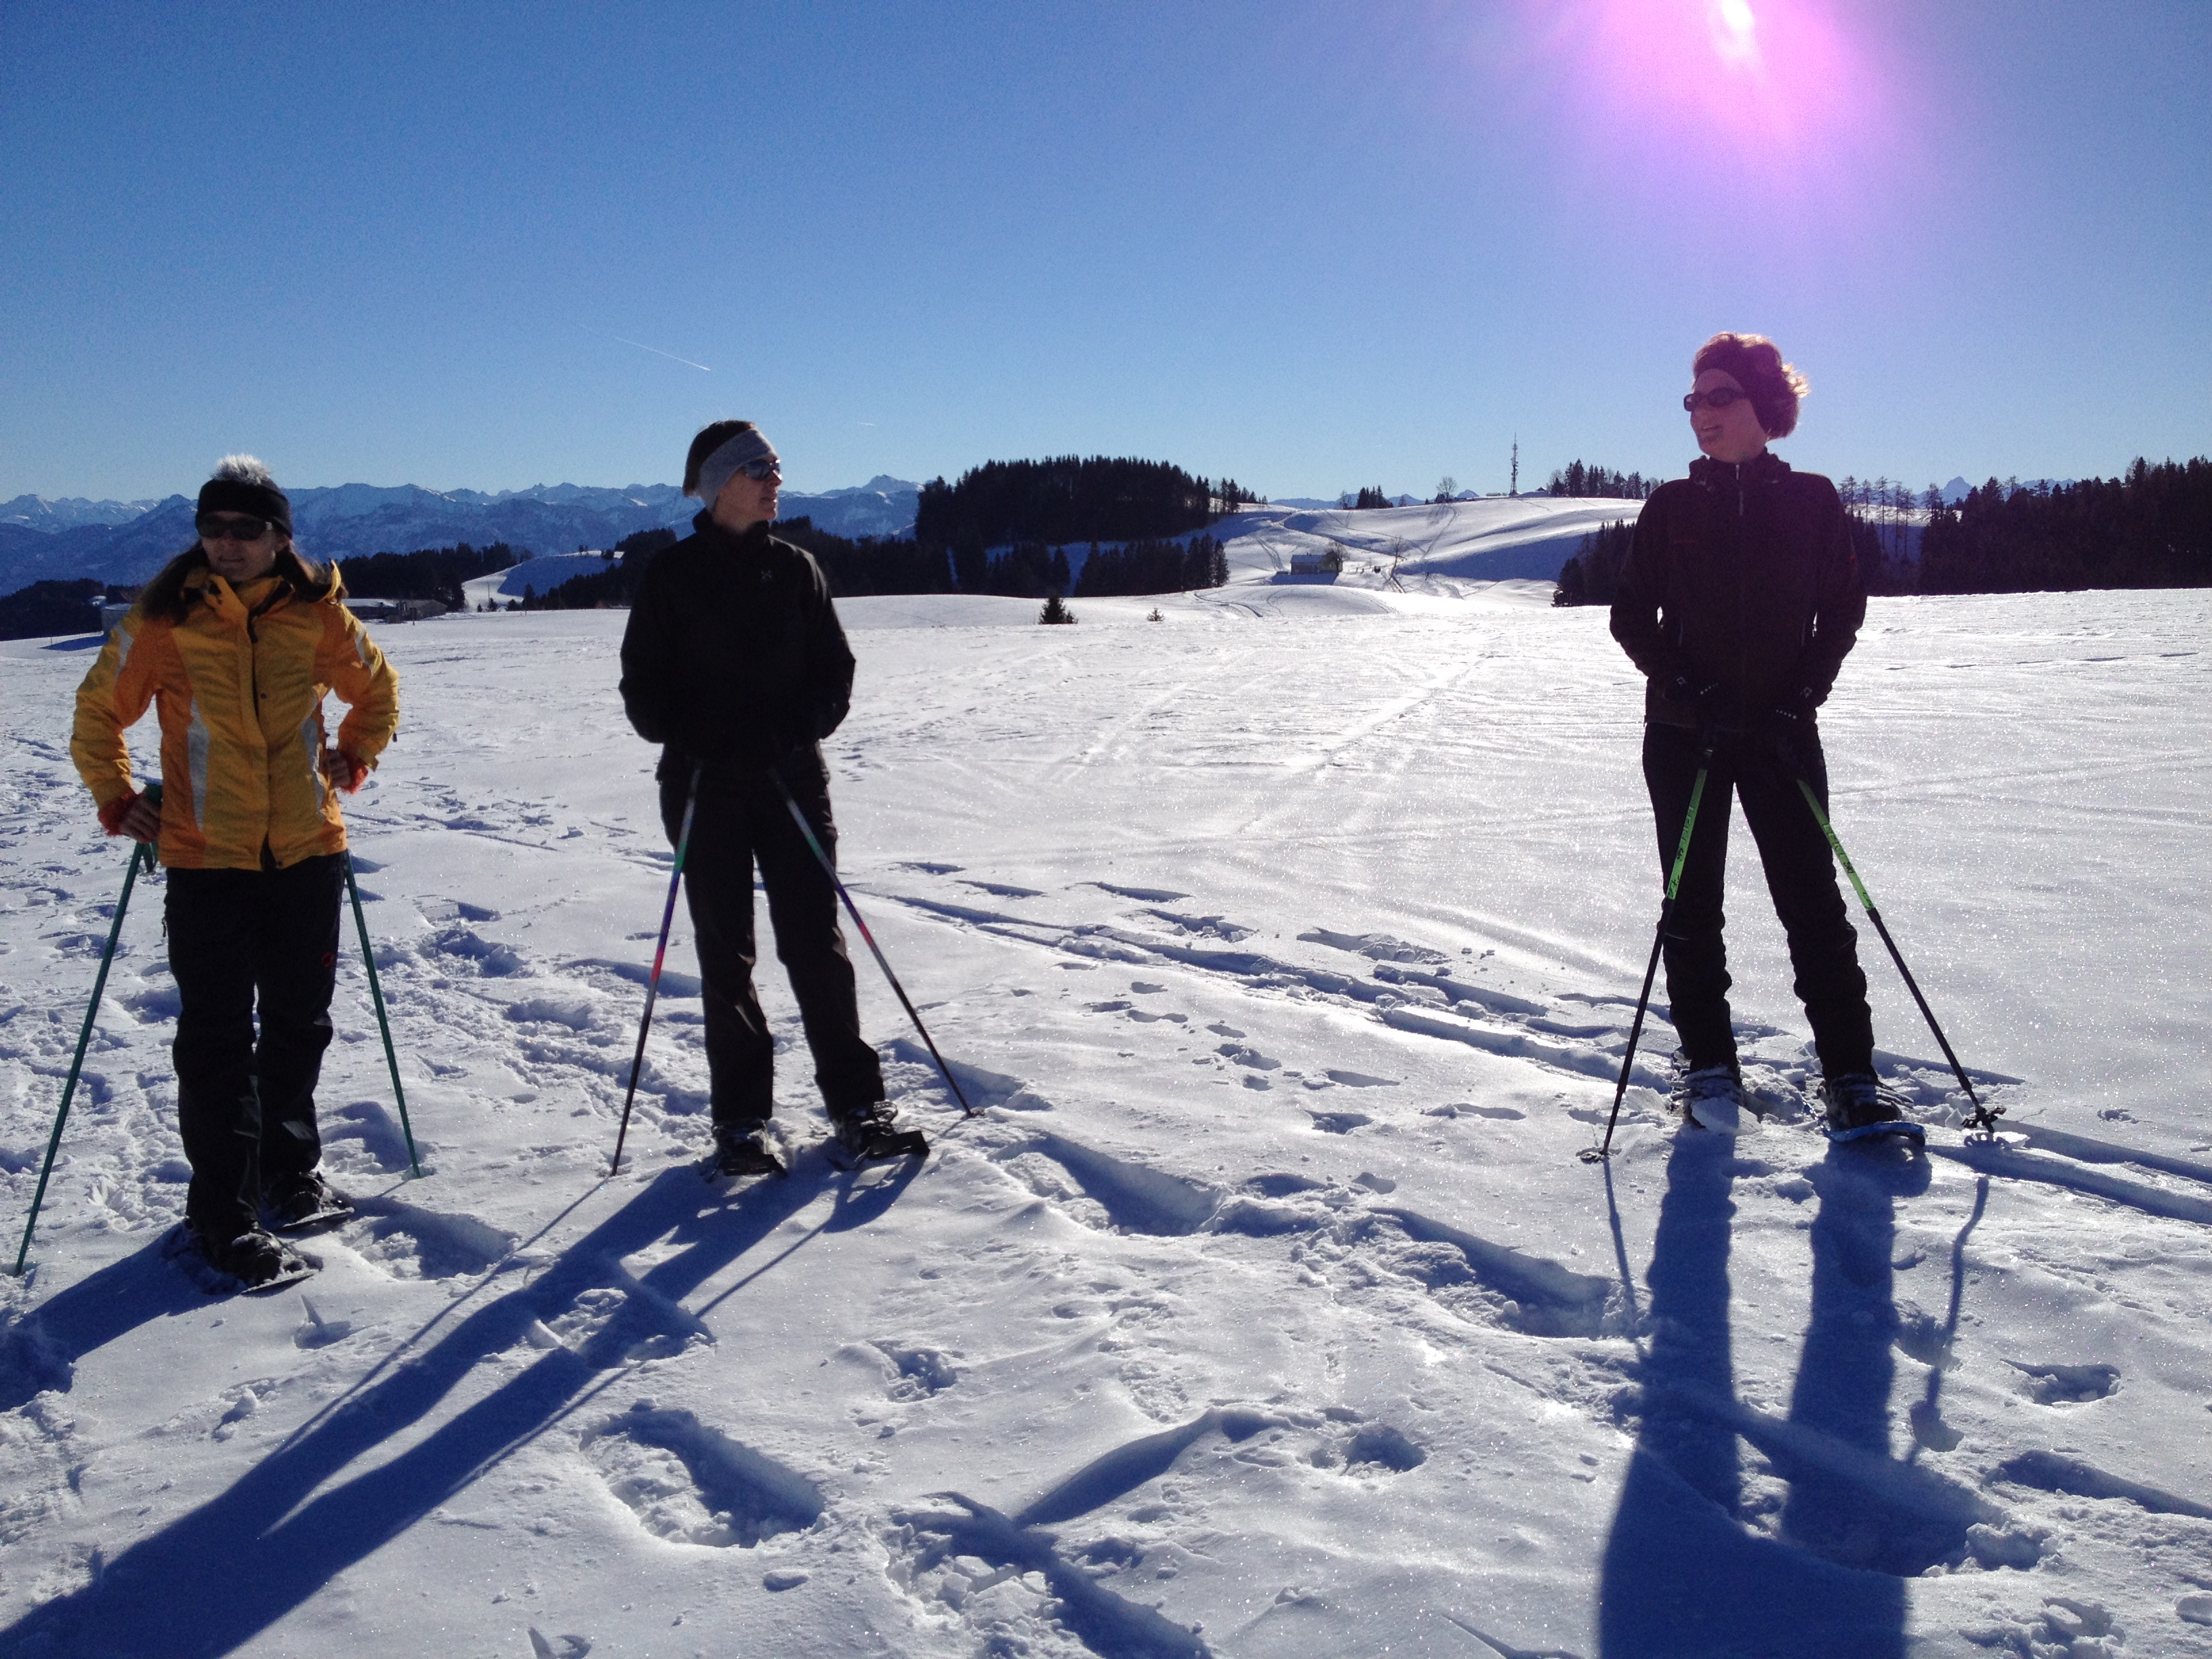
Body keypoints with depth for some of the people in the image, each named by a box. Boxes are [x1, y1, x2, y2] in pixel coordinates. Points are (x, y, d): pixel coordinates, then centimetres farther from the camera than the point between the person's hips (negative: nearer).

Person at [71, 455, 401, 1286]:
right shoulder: (163, 619, -3)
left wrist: (352, 758, 5)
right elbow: (99, 713, 8)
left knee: (299, 1024, 14)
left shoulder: (318, 613, 2)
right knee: (217, 1039, -2)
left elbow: (378, 690, 19)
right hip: (206, 860, -2)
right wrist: (117, 800, -2)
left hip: (307, 852, 3)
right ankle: (224, 1215, 7)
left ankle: (291, 1171, 33)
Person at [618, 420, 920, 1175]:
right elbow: (643, 684, 4)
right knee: (726, 955, 3)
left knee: (815, 941, -1)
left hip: (792, 778, 1)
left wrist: (802, 727, -9)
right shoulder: (671, 574, 3)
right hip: (704, 786, -1)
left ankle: (856, 1103, 6)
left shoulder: (795, 567, 9)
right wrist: (688, 736, -14)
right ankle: (740, 1118, 11)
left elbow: (835, 668, 9)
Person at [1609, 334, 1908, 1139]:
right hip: (1684, 732, 1)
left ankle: (1849, 1073, 4)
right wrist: (1685, 685, -10)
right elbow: (1631, 616, 4)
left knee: (1813, 903, -4)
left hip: (1782, 731, -1)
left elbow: (1842, 609, 5)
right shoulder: (1671, 506, 5)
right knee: (1692, 906, 5)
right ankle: (1708, 1063, 17)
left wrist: (1803, 694, -8)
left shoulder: (1812, 499, 4)